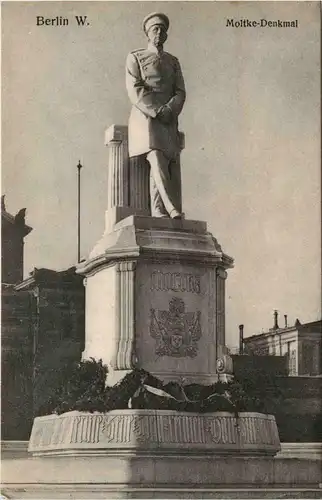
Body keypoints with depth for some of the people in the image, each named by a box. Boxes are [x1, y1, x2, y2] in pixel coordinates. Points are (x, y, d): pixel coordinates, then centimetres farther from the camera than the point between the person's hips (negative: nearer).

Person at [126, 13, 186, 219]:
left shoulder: (173, 61, 21)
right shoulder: (135, 57, 9)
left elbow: (180, 93, 10)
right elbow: (135, 91, -4)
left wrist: (169, 111, -11)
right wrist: (157, 112, -15)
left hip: (169, 121, 4)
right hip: (145, 117, -4)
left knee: (164, 166, -8)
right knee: (158, 162, -21)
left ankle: (159, 213, -16)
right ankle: (173, 210, -33)